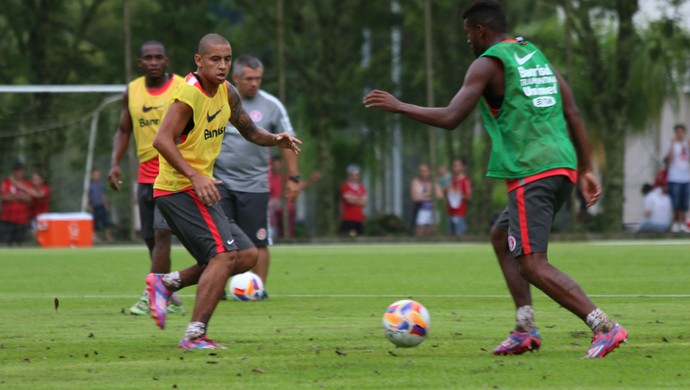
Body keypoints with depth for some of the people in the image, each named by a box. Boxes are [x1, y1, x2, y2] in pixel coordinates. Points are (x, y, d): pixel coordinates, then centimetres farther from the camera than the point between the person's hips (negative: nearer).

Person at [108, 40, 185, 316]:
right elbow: (124, 131, 15)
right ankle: (170, 298, 18)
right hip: (145, 174, 6)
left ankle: (151, 296, -16)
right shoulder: (132, 91, 7)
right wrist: (115, 163, 1)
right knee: (150, 238, 7)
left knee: (161, 233, -16)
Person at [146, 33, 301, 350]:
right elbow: (162, 140, -24)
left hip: (199, 188, 9)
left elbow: (248, 130, 23)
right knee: (225, 254, -19)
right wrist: (195, 176, -33)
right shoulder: (190, 94, -17)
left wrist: (274, 140, 2)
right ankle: (195, 335, -18)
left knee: (246, 256, 7)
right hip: (180, 189, -9)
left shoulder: (226, 93, 10)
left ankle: (166, 283, 11)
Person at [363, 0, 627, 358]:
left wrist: (397, 106, 0)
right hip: (562, 166, 9)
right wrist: (586, 169, 19)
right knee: (501, 236, 23)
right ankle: (525, 329, 14)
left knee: (533, 265, -9)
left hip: (530, 174, -9)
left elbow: (450, 118, -12)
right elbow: (573, 114, 16)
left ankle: (605, 327, -21)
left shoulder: (488, 64, -4)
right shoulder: (536, 56, 20)